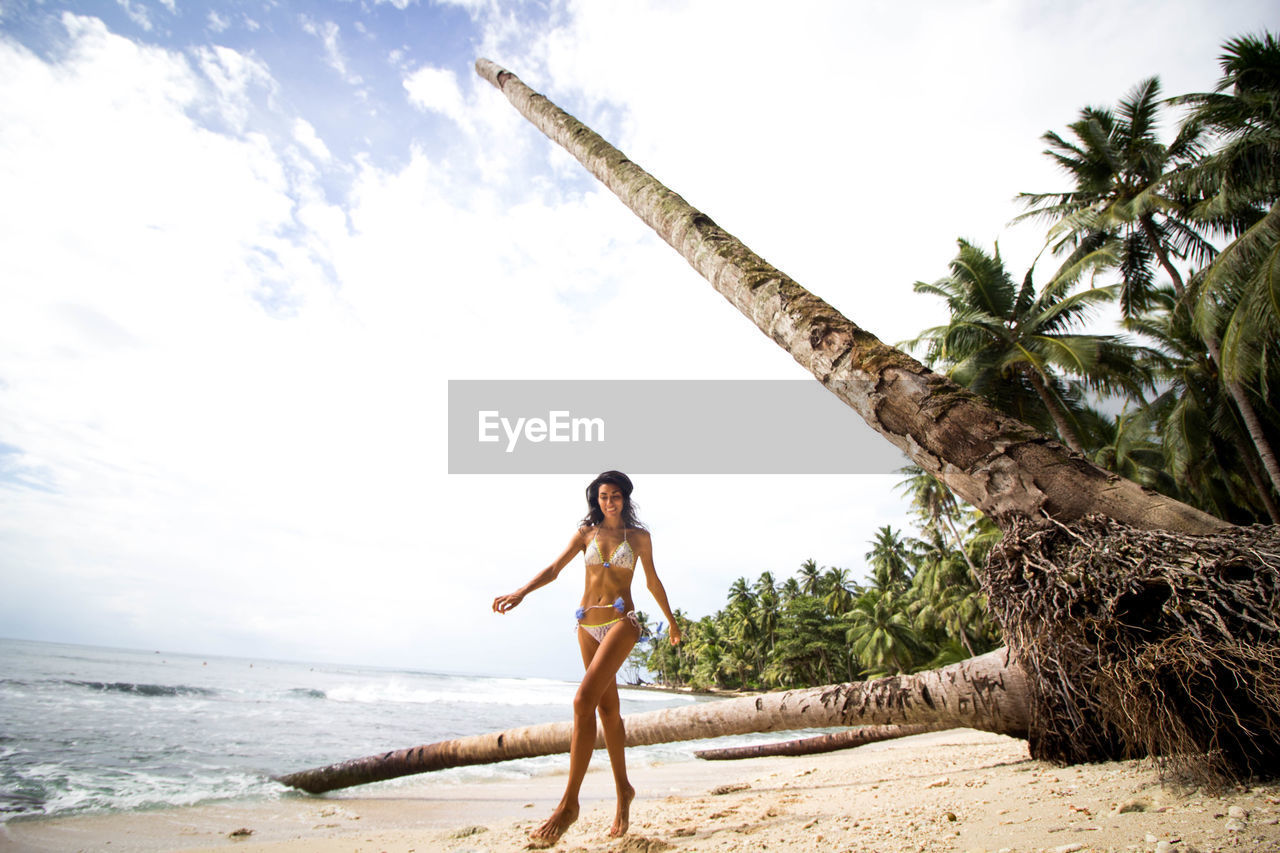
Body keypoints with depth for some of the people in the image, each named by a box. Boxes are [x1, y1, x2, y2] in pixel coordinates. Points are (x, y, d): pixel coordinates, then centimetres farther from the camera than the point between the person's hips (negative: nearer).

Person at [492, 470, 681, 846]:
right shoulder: (586, 533, 8)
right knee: (607, 707, 11)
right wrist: (521, 592, -17)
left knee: (584, 700, -18)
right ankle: (623, 790, 26)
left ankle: (569, 802, -10)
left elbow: (652, 581, 13)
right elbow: (554, 568, 0)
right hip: (588, 623, 4)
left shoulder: (639, 536, 4)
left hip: (621, 621, -4)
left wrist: (671, 619, 21)